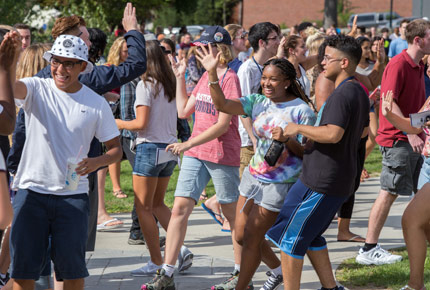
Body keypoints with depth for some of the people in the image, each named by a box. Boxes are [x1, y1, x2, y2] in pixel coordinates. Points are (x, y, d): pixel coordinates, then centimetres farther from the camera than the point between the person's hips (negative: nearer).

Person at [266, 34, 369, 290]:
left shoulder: (343, 94, -19)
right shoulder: (359, 92, 13)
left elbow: (333, 134, -30)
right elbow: (363, 130, 26)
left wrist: (299, 128, -16)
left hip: (322, 182, -10)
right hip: (342, 180, 10)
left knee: (291, 238, -2)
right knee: (310, 235, 21)